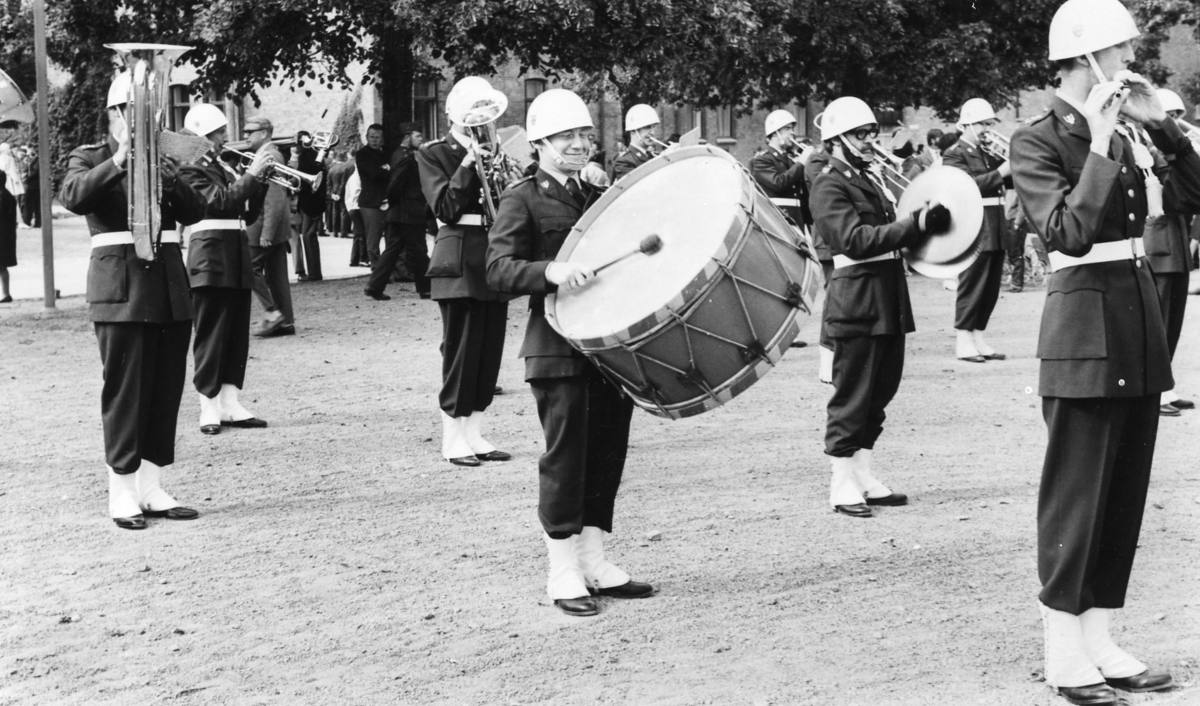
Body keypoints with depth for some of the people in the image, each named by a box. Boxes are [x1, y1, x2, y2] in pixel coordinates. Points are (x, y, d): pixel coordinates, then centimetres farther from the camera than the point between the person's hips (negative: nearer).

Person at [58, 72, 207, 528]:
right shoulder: (90, 159, 3)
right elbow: (73, 196, -19)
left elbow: (194, 213, 3)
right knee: (124, 391, -6)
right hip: (121, 287, -5)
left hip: (170, 286, 5)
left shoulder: (164, 160, 17)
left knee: (166, 390, 6)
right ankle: (123, 495, -1)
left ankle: (152, 489, 13)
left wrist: (169, 179, -14)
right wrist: (119, 161, -29)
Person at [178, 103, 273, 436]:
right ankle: (209, 407, -1)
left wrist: (260, 173, 4)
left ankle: (230, 403, 12)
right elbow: (221, 199, -19)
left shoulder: (224, 165, 18)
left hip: (237, 252, 8)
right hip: (212, 254, -8)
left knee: (237, 334, 8)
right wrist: (251, 174, -18)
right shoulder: (192, 168, -7)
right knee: (211, 334, -4)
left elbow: (244, 198, 18)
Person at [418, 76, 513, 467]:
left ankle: (475, 434, 16)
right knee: (461, 350, -5)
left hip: (495, 257, 5)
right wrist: (468, 164, -17)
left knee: (490, 350, 6)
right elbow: (445, 208, -11)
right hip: (459, 261, -5)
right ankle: (453, 438, 3)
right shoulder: (434, 153, 1)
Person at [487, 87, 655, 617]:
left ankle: (593, 563, 19)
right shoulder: (523, 200, -2)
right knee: (565, 457, -4)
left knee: (607, 453, 8)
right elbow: (498, 269, -14)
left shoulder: (599, 195, 19)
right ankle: (563, 574, 4)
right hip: (559, 348, -6)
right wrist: (550, 271, -31)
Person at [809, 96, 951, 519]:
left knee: (879, 392, 12)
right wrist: (915, 225, -27)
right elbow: (855, 239, -23)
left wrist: (924, 225, 10)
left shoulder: (871, 179, 18)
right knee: (852, 396, -4)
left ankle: (864, 477, 20)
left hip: (889, 298, 9)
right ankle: (843, 485, 3)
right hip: (856, 301, -9)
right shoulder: (829, 187, -10)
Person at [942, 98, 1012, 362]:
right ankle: (963, 342, -2)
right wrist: (1000, 172, -26)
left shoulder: (989, 152, 18)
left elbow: (1011, 180, 15)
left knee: (991, 288, 8)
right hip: (973, 231, -8)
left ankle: (978, 338, 16)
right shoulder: (954, 154, -5)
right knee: (972, 286, -6)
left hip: (996, 231, 8)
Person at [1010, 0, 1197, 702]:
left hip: (1141, 322, 7)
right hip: (1086, 326, -7)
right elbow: (1069, 234, -21)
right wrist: (1100, 145, -21)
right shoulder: (1039, 141, -9)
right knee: (1077, 493, -1)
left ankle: (1100, 642, 17)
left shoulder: (1123, 132, 12)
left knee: (1126, 491, 9)